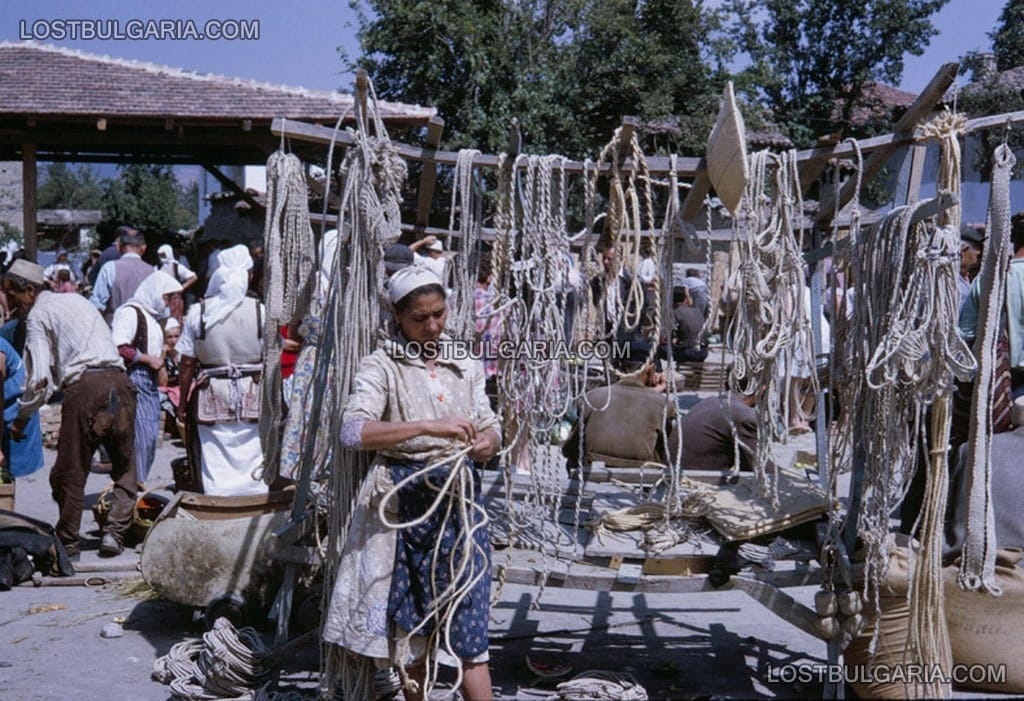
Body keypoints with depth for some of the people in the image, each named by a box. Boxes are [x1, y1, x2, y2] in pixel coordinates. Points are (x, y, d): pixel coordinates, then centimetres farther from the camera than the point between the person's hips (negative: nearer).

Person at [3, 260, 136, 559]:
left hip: (84, 387, -6)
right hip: (119, 380, 6)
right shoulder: (76, 300, 25)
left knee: (70, 471, 7)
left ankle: (68, 543, 16)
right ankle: (114, 532, 5)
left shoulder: (38, 314, 4)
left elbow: (40, 378, -5)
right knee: (125, 466, 15)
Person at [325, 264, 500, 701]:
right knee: (410, 623, 9)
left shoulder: (465, 365, 10)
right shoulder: (382, 366, -5)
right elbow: (353, 431, -20)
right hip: (406, 499, -3)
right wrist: (428, 427, -29)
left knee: (468, 622, -1)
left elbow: (490, 426, 16)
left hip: (461, 498, 3)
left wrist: (488, 444, -9)